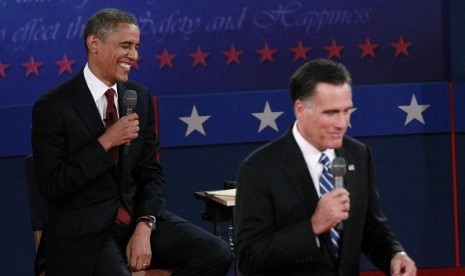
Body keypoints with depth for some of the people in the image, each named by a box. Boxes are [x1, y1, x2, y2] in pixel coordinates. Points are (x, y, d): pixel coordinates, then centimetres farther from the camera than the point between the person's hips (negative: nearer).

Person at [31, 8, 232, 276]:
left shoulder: (140, 97, 9)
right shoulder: (53, 107, -8)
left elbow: (151, 172, 9)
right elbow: (52, 187, -12)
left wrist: (144, 227, -8)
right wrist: (105, 143, -19)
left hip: (138, 216, 6)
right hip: (84, 232, -5)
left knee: (218, 254, -15)